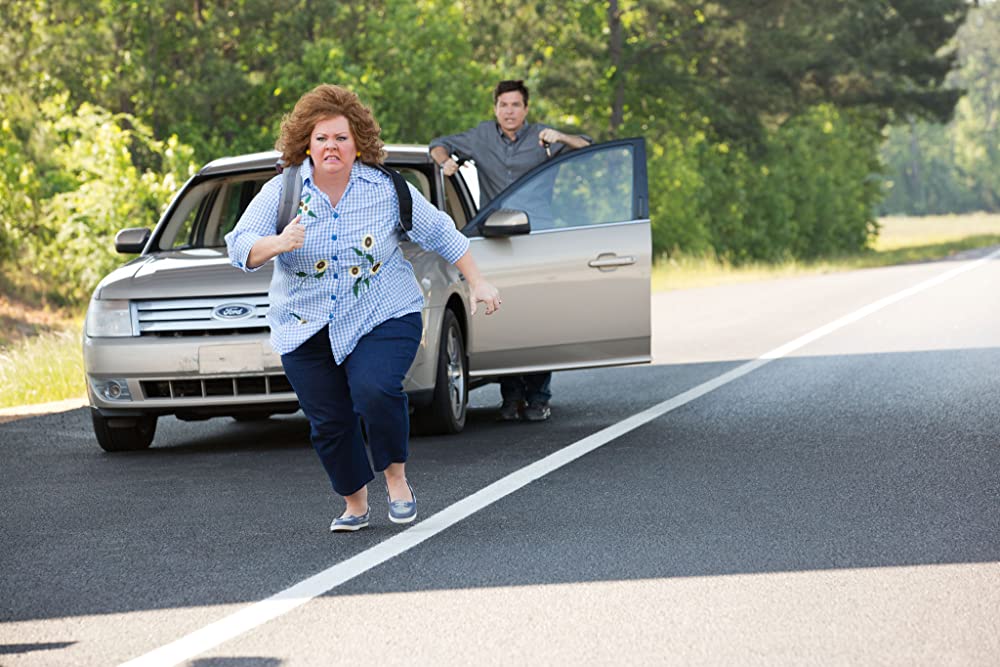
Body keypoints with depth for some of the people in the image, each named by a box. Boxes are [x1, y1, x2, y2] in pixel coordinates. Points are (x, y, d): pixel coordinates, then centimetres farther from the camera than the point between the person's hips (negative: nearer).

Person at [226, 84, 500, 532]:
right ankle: (354, 504, 24)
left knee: (374, 391, -26)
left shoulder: (387, 190, -2)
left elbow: (441, 234, 8)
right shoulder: (281, 193, -3)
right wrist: (278, 243, -33)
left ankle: (396, 478, -3)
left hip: (382, 319, -2)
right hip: (306, 331, 2)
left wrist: (477, 284, 8)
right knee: (328, 422, 1)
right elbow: (240, 247, -12)